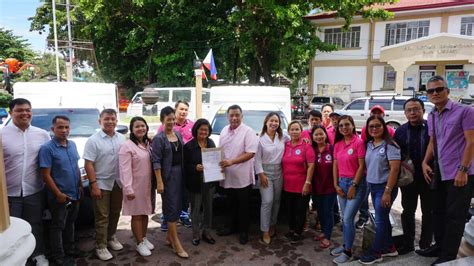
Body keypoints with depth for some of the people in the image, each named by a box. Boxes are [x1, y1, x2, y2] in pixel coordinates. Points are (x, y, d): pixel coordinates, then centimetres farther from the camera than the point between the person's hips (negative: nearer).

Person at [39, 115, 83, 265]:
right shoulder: (47, 148, -16)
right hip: (59, 196, -6)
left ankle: (70, 249, 35)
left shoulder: (72, 145, 5)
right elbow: (46, 175, -17)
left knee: (70, 224, 20)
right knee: (58, 226, 7)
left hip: (74, 194, 7)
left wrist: (80, 186, 11)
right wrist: (58, 194, -18)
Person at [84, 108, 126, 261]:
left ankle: (111, 238, 34)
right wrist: (93, 185, -18)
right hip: (101, 184, -5)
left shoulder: (122, 139, 5)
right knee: (102, 217, 2)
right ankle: (101, 246, 12)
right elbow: (88, 164, -13)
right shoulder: (93, 140, -10)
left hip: (118, 183, 5)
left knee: (115, 213, 16)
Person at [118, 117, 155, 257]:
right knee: (137, 215, 4)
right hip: (136, 187, -6)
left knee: (145, 213, 16)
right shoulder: (127, 146, -13)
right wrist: (128, 189, -21)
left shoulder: (148, 144, 9)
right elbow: (125, 170, -17)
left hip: (148, 185, 6)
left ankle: (144, 238, 32)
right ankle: (139, 243, 16)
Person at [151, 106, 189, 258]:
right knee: (171, 207, -3)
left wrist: (184, 173, 11)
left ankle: (169, 236, 27)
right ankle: (176, 244, 3)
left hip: (180, 173, 7)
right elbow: (156, 162, -14)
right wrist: (159, 182, -19)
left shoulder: (178, 134, 9)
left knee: (178, 206, 12)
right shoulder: (159, 139, -10)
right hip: (168, 175, -7)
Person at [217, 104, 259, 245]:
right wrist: (220, 162, 0)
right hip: (228, 176, 6)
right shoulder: (224, 130, 8)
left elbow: (250, 153, -19)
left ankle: (243, 231, 24)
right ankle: (231, 227, 37)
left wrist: (231, 161, -23)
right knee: (231, 204, 21)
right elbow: (220, 150, 17)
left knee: (243, 206, 8)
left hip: (242, 177, -6)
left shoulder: (248, 131, -13)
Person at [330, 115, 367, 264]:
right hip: (342, 183, 6)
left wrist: (354, 186, -14)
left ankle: (348, 252, 9)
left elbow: (361, 166, -14)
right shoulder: (337, 144, 7)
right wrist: (336, 185, 3)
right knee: (345, 217, 14)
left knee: (348, 218, -5)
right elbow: (335, 165, 9)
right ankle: (345, 245, 28)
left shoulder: (359, 142, -12)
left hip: (356, 183, -6)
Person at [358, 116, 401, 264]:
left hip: (384, 187, -7)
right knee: (383, 218, 16)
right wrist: (368, 184, 7)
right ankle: (389, 247, 30)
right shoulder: (368, 145, 7)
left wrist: (388, 191, -20)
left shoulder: (390, 145, -14)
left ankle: (375, 252, 14)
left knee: (380, 220, 1)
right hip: (372, 187, 7)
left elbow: (394, 169, -18)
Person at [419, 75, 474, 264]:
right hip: (440, 174, 7)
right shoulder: (431, 117, 10)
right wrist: (425, 162, 5)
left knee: (454, 216, 1)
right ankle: (439, 246, 34)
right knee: (438, 212, 17)